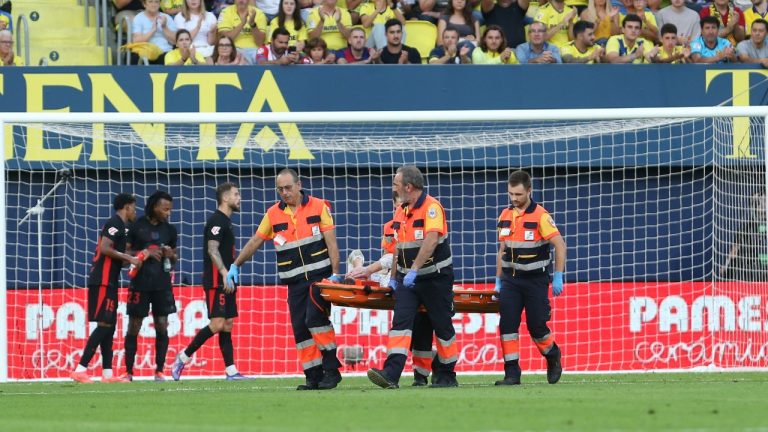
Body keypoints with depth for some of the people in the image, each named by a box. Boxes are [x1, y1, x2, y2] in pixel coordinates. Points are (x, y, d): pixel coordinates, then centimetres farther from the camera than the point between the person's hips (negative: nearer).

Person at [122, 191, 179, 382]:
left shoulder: (169, 230, 9)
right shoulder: (137, 226, -3)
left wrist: (171, 256, -5)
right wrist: (145, 253, -14)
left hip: (162, 284, 3)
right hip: (140, 284, -3)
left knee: (162, 326, -1)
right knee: (133, 328, 0)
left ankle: (159, 371, 6)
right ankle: (128, 372, 5)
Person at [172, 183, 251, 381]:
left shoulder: (225, 222, 19)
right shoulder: (216, 221, -11)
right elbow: (212, 250, -20)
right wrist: (225, 273, -27)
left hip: (226, 282, 10)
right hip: (216, 281, -10)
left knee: (228, 325, 5)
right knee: (217, 324, -15)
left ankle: (231, 371, 3)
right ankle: (183, 358, -6)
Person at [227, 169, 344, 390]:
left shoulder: (319, 207, 0)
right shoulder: (273, 214, 8)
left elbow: (331, 242, -3)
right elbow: (255, 242, 15)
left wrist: (335, 274, -11)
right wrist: (235, 266, 10)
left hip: (320, 275, -4)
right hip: (295, 281, 4)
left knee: (315, 318, -20)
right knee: (300, 329, -3)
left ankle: (331, 369, -13)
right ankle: (314, 376, 1)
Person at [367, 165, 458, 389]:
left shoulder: (431, 207, -15)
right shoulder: (401, 211, 11)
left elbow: (431, 240, -28)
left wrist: (414, 270, -35)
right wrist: (393, 277, 18)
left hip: (435, 277, -6)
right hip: (407, 278, 6)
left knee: (443, 326, 5)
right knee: (401, 322, -10)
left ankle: (446, 375, 19)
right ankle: (391, 374, -22)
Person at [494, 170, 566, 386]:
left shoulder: (540, 216, -11)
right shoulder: (505, 216, 7)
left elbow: (560, 245, -13)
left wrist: (558, 277, -17)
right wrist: (498, 281, 12)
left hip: (535, 279, -5)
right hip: (510, 278, 5)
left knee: (536, 326, -1)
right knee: (507, 324, -7)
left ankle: (553, 357, 28)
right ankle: (511, 373, -5)